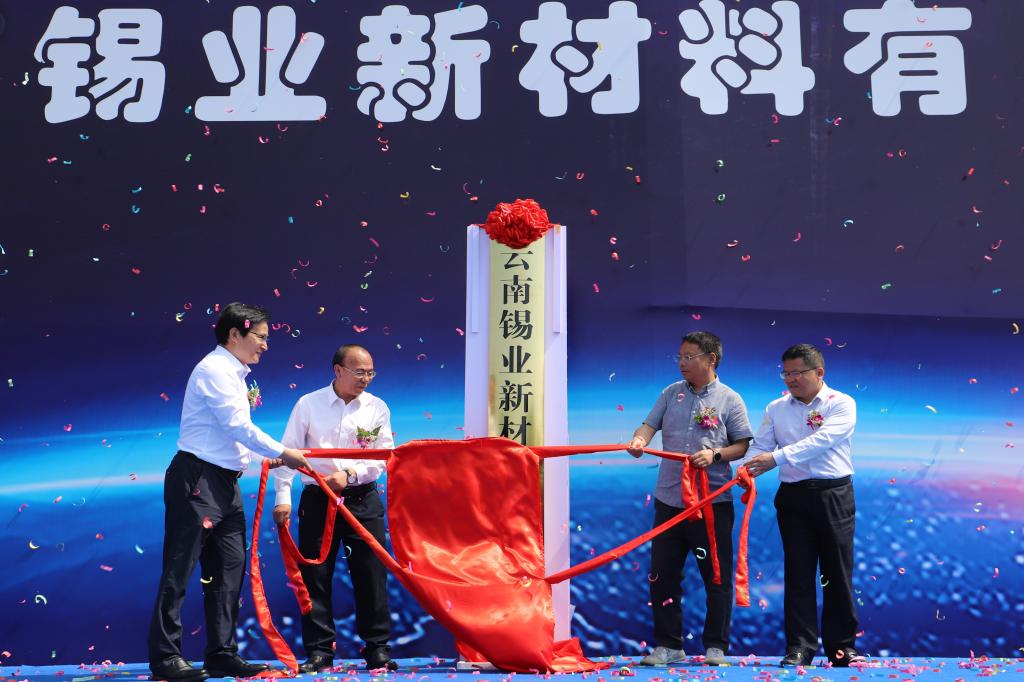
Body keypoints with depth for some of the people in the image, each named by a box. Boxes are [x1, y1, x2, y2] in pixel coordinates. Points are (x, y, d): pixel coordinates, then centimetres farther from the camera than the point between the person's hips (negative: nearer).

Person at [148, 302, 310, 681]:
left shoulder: (233, 374, 19)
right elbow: (238, 426, -17)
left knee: (230, 566, 8)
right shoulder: (215, 369, -11)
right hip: (197, 478, -10)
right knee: (180, 567, -5)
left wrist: (264, 458, 11)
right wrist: (281, 452, -10)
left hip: (224, 481, 10)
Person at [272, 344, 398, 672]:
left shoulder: (377, 408, 3)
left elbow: (384, 457, -2)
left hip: (363, 500, 1)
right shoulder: (308, 404, 0)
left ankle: (377, 649, 12)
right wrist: (283, 497, -9)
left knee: (371, 576, 2)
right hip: (318, 500, 0)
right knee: (315, 576, 2)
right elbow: (288, 451, -1)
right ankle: (319, 651, 12)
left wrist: (350, 475, -16)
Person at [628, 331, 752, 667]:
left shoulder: (729, 399, 0)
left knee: (717, 577, 3)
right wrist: (639, 439, -21)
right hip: (669, 499, 4)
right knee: (662, 576, 7)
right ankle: (668, 646, 18)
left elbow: (743, 445, 0)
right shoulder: (671, 393, 10)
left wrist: (715, 455, -17)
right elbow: (651, 423, 1)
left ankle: (716, 647, 15)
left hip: (712, 502, -3)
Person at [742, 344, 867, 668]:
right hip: (793, 495, 3)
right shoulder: (776, 408, 10)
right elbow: (760, 446, 2)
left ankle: (841, 646, 14)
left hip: (834, 495, -2)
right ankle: (800, 646, 9)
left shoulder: (841, 404, -3)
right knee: (798, 572, 3)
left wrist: (777, 457, -26)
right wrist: (749, 471, -19)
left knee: (837, 572, 4)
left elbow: (822, 441, -18)